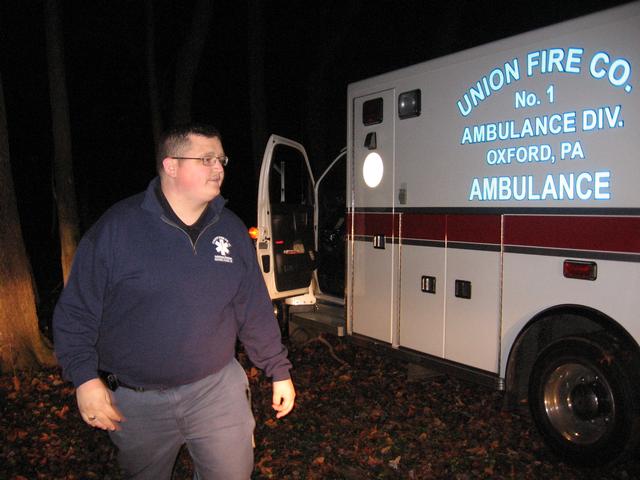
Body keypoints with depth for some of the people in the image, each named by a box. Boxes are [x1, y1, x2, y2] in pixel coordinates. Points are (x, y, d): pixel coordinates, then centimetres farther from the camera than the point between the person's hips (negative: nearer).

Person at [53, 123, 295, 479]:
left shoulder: (232, 228, 0)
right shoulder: (118, 226, -11)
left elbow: (256, 310, 4)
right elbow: (75, 311, -7)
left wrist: (279, 371, 6)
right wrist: (86, 378, -15)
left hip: (218, 387, 2)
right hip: (136, 402, -1)